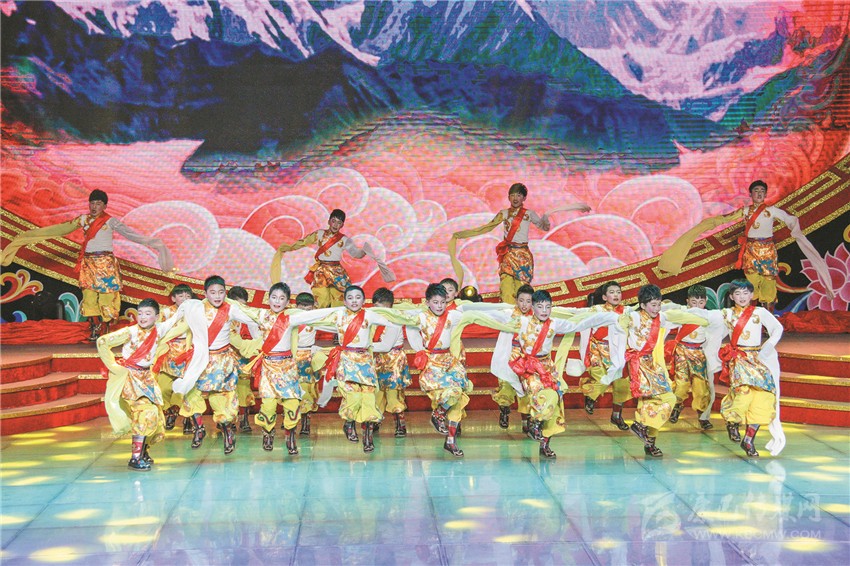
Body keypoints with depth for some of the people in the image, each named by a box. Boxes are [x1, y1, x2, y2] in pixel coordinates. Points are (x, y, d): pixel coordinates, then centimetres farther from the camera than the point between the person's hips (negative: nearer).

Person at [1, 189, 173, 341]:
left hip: (106, 263, -5)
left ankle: (105, 331, -5)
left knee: (106, 296, -9)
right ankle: (94, 330, 5)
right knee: (89, 297, 0)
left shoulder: (110, 221, -2)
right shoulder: (83, 219, 12)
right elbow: (61, 229, 19)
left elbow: (127, 231, -10)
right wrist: (33, 234, 23)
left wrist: (147, 241, -23)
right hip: (88, 263, 5)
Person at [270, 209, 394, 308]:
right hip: (321, 271, 0)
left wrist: (365, 251, -19)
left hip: (337, 272, 0)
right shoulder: (319, 234, 6)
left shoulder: (344, 240, 3)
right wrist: (287, 248, 16)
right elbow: (303, 242, 14)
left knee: (338, 299, -7)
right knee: (322, 300, -8)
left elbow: (356, 253, 2)